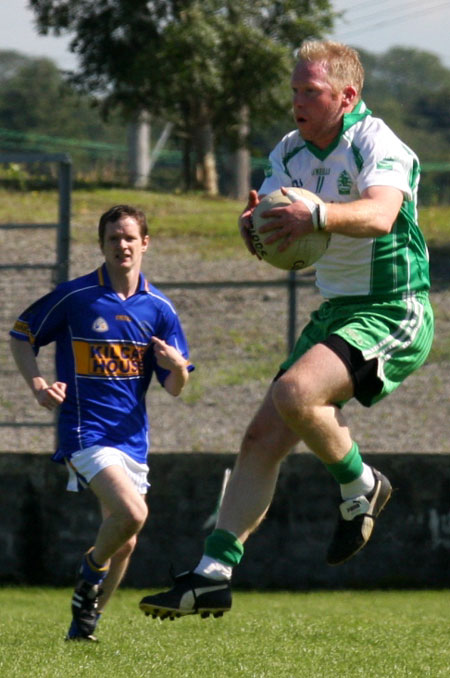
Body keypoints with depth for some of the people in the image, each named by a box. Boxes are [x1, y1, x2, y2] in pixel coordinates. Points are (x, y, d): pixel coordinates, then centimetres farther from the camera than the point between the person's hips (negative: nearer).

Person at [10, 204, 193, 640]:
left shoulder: (158, 308, 4)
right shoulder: (74, 297, -6)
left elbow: (174, 388, 6)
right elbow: (21, 336, 5)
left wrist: (177, 367, -18)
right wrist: (38, 385, -11)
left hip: (132, 435, 5)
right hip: (84, 429, -5)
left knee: (124, 542, 8)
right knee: (132, 513, -24)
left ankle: (86, 619, 27)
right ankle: (91, 572, 5)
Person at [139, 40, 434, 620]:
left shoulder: (378, 145, -16)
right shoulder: (290, 152, 8)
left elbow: (380, 214, -35)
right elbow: (267, 234, 2)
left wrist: (318, 215, -53)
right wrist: (253, 226, -22)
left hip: (393, 315, -8)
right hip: (335, 311, 8)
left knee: (295, 392, -31)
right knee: (263, 438, 0)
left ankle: (360, 489, -6)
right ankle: (213, 575, 2)